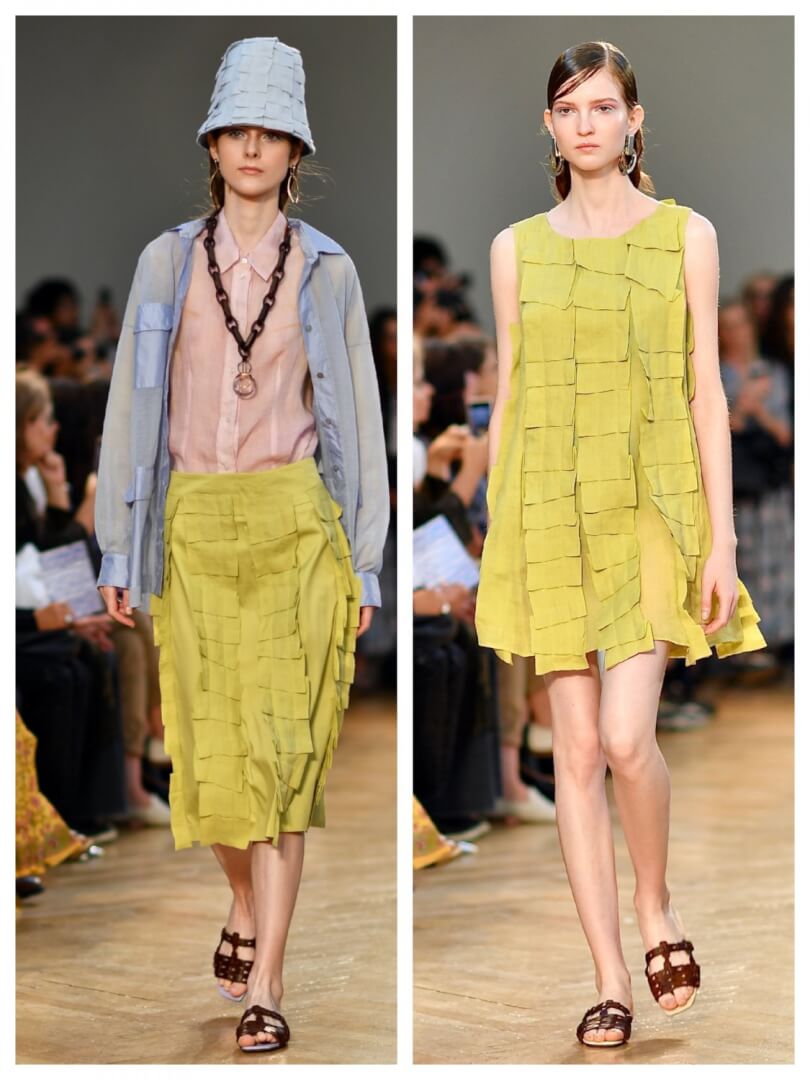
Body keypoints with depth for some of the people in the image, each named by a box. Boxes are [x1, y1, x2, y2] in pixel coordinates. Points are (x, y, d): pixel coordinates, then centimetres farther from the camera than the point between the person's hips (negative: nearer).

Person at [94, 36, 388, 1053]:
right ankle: (247, 904, 36)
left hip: (296, 522, -2)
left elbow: (358, 418, 5)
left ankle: (262, 988, -8)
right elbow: (132, 405, 7)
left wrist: (364, 564, 1)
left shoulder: (328, 273, 3)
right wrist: (117, 549, 3)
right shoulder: (166, 262, 5)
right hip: (196, 528, 2)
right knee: (211, 748, 6)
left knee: (281, 750, -9)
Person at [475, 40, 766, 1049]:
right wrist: (493, 540, 8)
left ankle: (654, 905, 12)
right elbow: (507, 398, 11)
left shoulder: (685, 235, 4)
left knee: (626, 736, -16)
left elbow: (705, 391, 2)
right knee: (576, 750, 0)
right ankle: (610, 982, 5)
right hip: (550, 511, 2)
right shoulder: (517, 248, 9)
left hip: (654, 508, -2)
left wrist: (722, 540, -4)